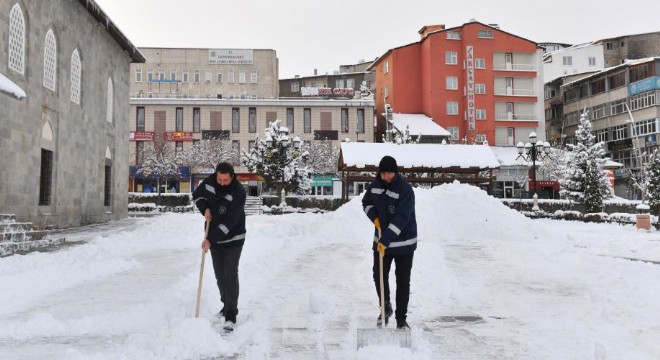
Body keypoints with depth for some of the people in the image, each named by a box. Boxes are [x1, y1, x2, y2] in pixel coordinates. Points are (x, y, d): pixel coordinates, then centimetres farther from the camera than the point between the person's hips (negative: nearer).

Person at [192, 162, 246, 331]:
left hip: (233, 239, -6)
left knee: (231, 275, -9)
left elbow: (229, 222, -28)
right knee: (219, 275, 14)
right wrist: (205, 209, -9)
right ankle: (227, 306, 31)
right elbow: (197, 195, 12)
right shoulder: (209, 182, -8)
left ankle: (231, 315, -5)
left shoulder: (239, 192, -25)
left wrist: (210, 240, -29)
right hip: (214, 238, 6)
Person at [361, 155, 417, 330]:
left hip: (403, 243, -5)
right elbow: (366, 202, 15)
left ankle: (401, 319, 15)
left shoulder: (405, 189, -21)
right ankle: (385, 307, 33)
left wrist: (385, 240, -33)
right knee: (379, 276, 10)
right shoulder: (375, 185, -2)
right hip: (381, 240, 5)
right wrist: (374, 216, -6)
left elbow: (401, 219, -28)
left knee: (403, 281, 3)